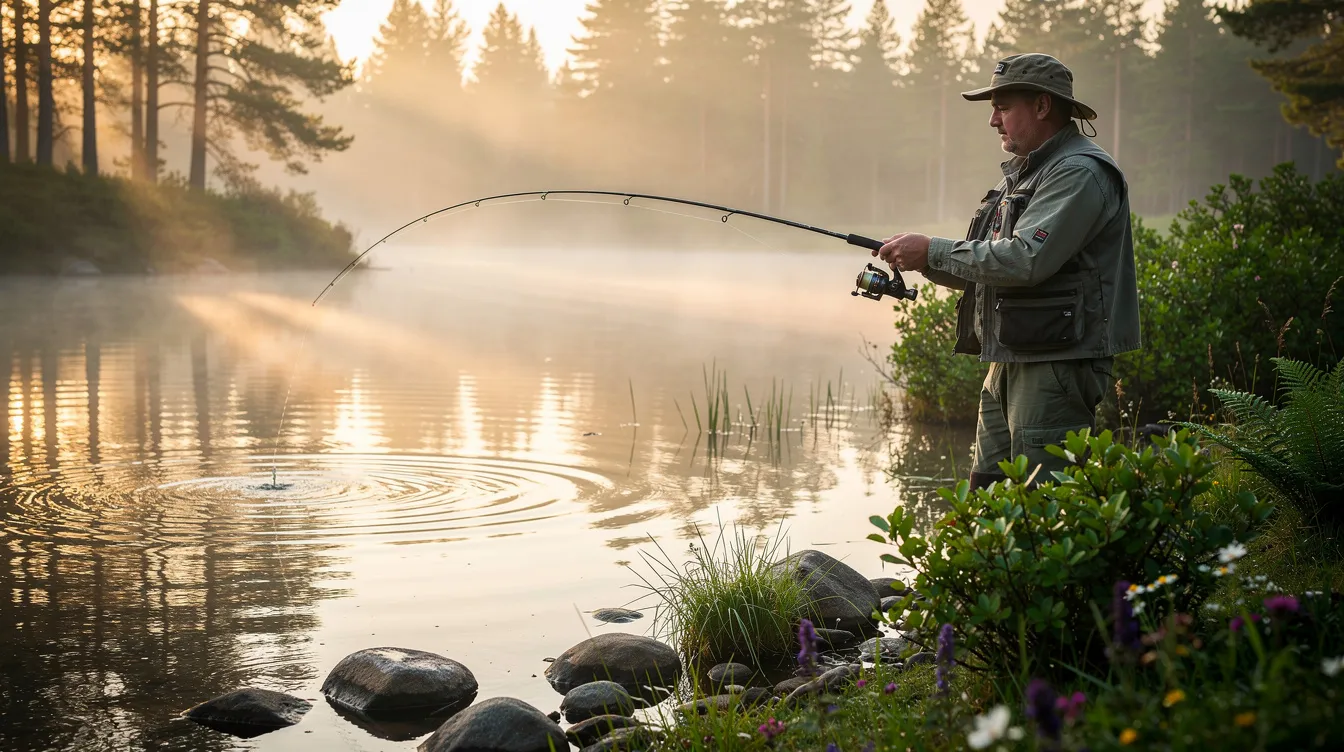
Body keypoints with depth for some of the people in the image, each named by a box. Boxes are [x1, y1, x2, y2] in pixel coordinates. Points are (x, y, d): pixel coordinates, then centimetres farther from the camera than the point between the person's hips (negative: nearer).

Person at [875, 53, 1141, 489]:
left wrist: (932, 251, -16)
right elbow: (989, 267, 22)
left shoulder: (1080, 174, -12)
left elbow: (1026, 259, -24)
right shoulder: (1022, 172, 20)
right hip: (1008, 364, 10)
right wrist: (923, 262, 3)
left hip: (1057, 367, -10)